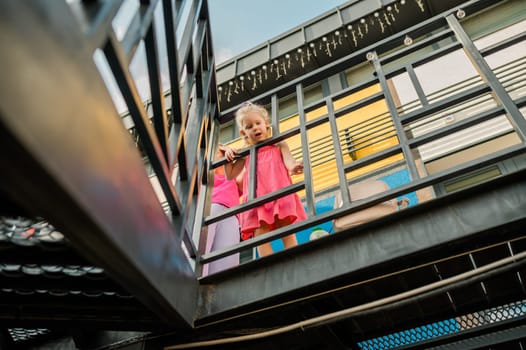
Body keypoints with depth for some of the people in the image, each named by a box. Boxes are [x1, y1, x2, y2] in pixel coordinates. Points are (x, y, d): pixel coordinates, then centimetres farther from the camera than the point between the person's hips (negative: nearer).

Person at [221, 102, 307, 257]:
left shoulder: (278, 145, 17)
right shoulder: (246, 154, 24)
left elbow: (287, 158, -4)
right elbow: (230, 175, 27)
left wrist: (292, 166, -29)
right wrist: (228, 157, 9)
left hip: (278, 191, -2)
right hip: (257, 198, 2)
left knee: (287, 233, -9)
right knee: (260, 236, -13)